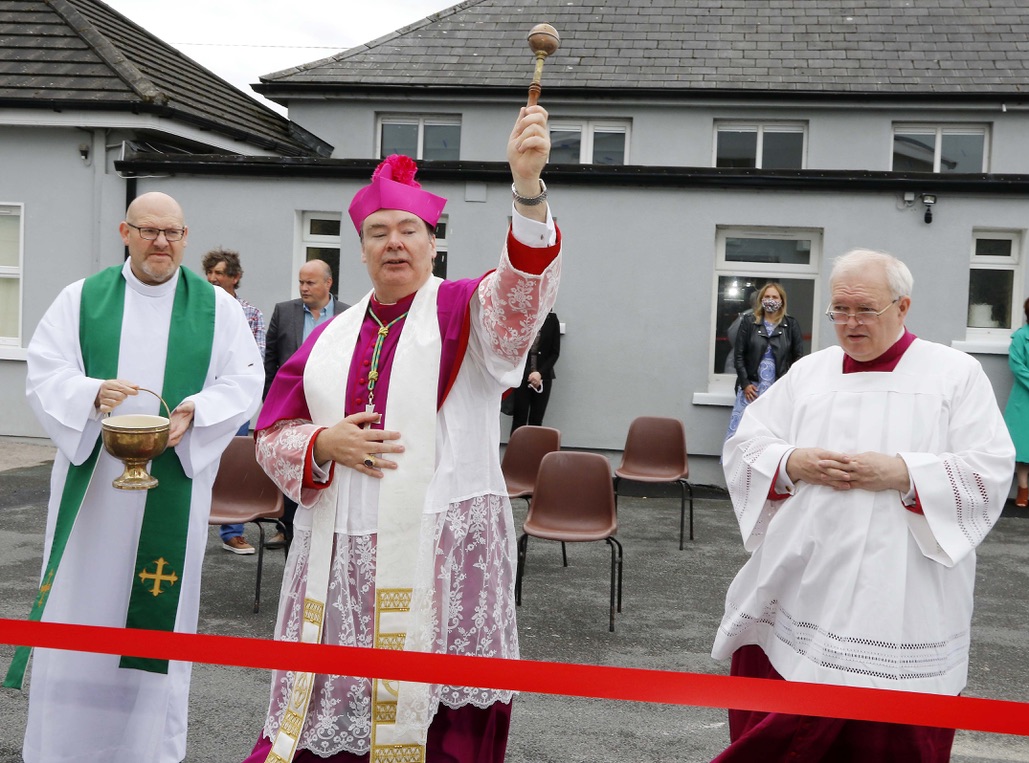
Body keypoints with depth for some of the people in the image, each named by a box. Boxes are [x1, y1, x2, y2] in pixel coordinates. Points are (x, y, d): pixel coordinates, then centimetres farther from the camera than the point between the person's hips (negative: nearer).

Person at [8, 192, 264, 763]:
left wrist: (194, 412, -18)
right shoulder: (81, 298, 7)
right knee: (77, 607, 5)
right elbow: (43, 374, 0)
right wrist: (94, 393, -20)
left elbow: (243, 383, 1)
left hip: (173, 486, 0)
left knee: (156, 613, 4)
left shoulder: (218, 307, 6)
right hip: (90, 480, 1)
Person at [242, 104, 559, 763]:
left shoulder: (463, 313, 1)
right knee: (330, 707, 9)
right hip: (339, 558, 4)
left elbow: (523, 288, -21)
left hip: (441, 555, -3)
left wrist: (528, 185, -37)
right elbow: (273, 435, 15)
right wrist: (324, 444, -8)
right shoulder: (331, 338, 13)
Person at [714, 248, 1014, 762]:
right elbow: (742, 447, 9)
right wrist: (793, 463, -10)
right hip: (797, 591, 3)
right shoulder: (808, 373, 11)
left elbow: (990, 470, -6)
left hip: (901, 600, -3)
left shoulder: (956, 374, 1)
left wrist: (901, 473, -18)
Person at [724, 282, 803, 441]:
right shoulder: (748, 322, 4)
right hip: (751, 386, 0)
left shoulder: (791, 324, 5)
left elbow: (798, 356, 7)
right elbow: (738, 355, 3)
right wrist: (745, 383, -4)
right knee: (738, 430, -6)